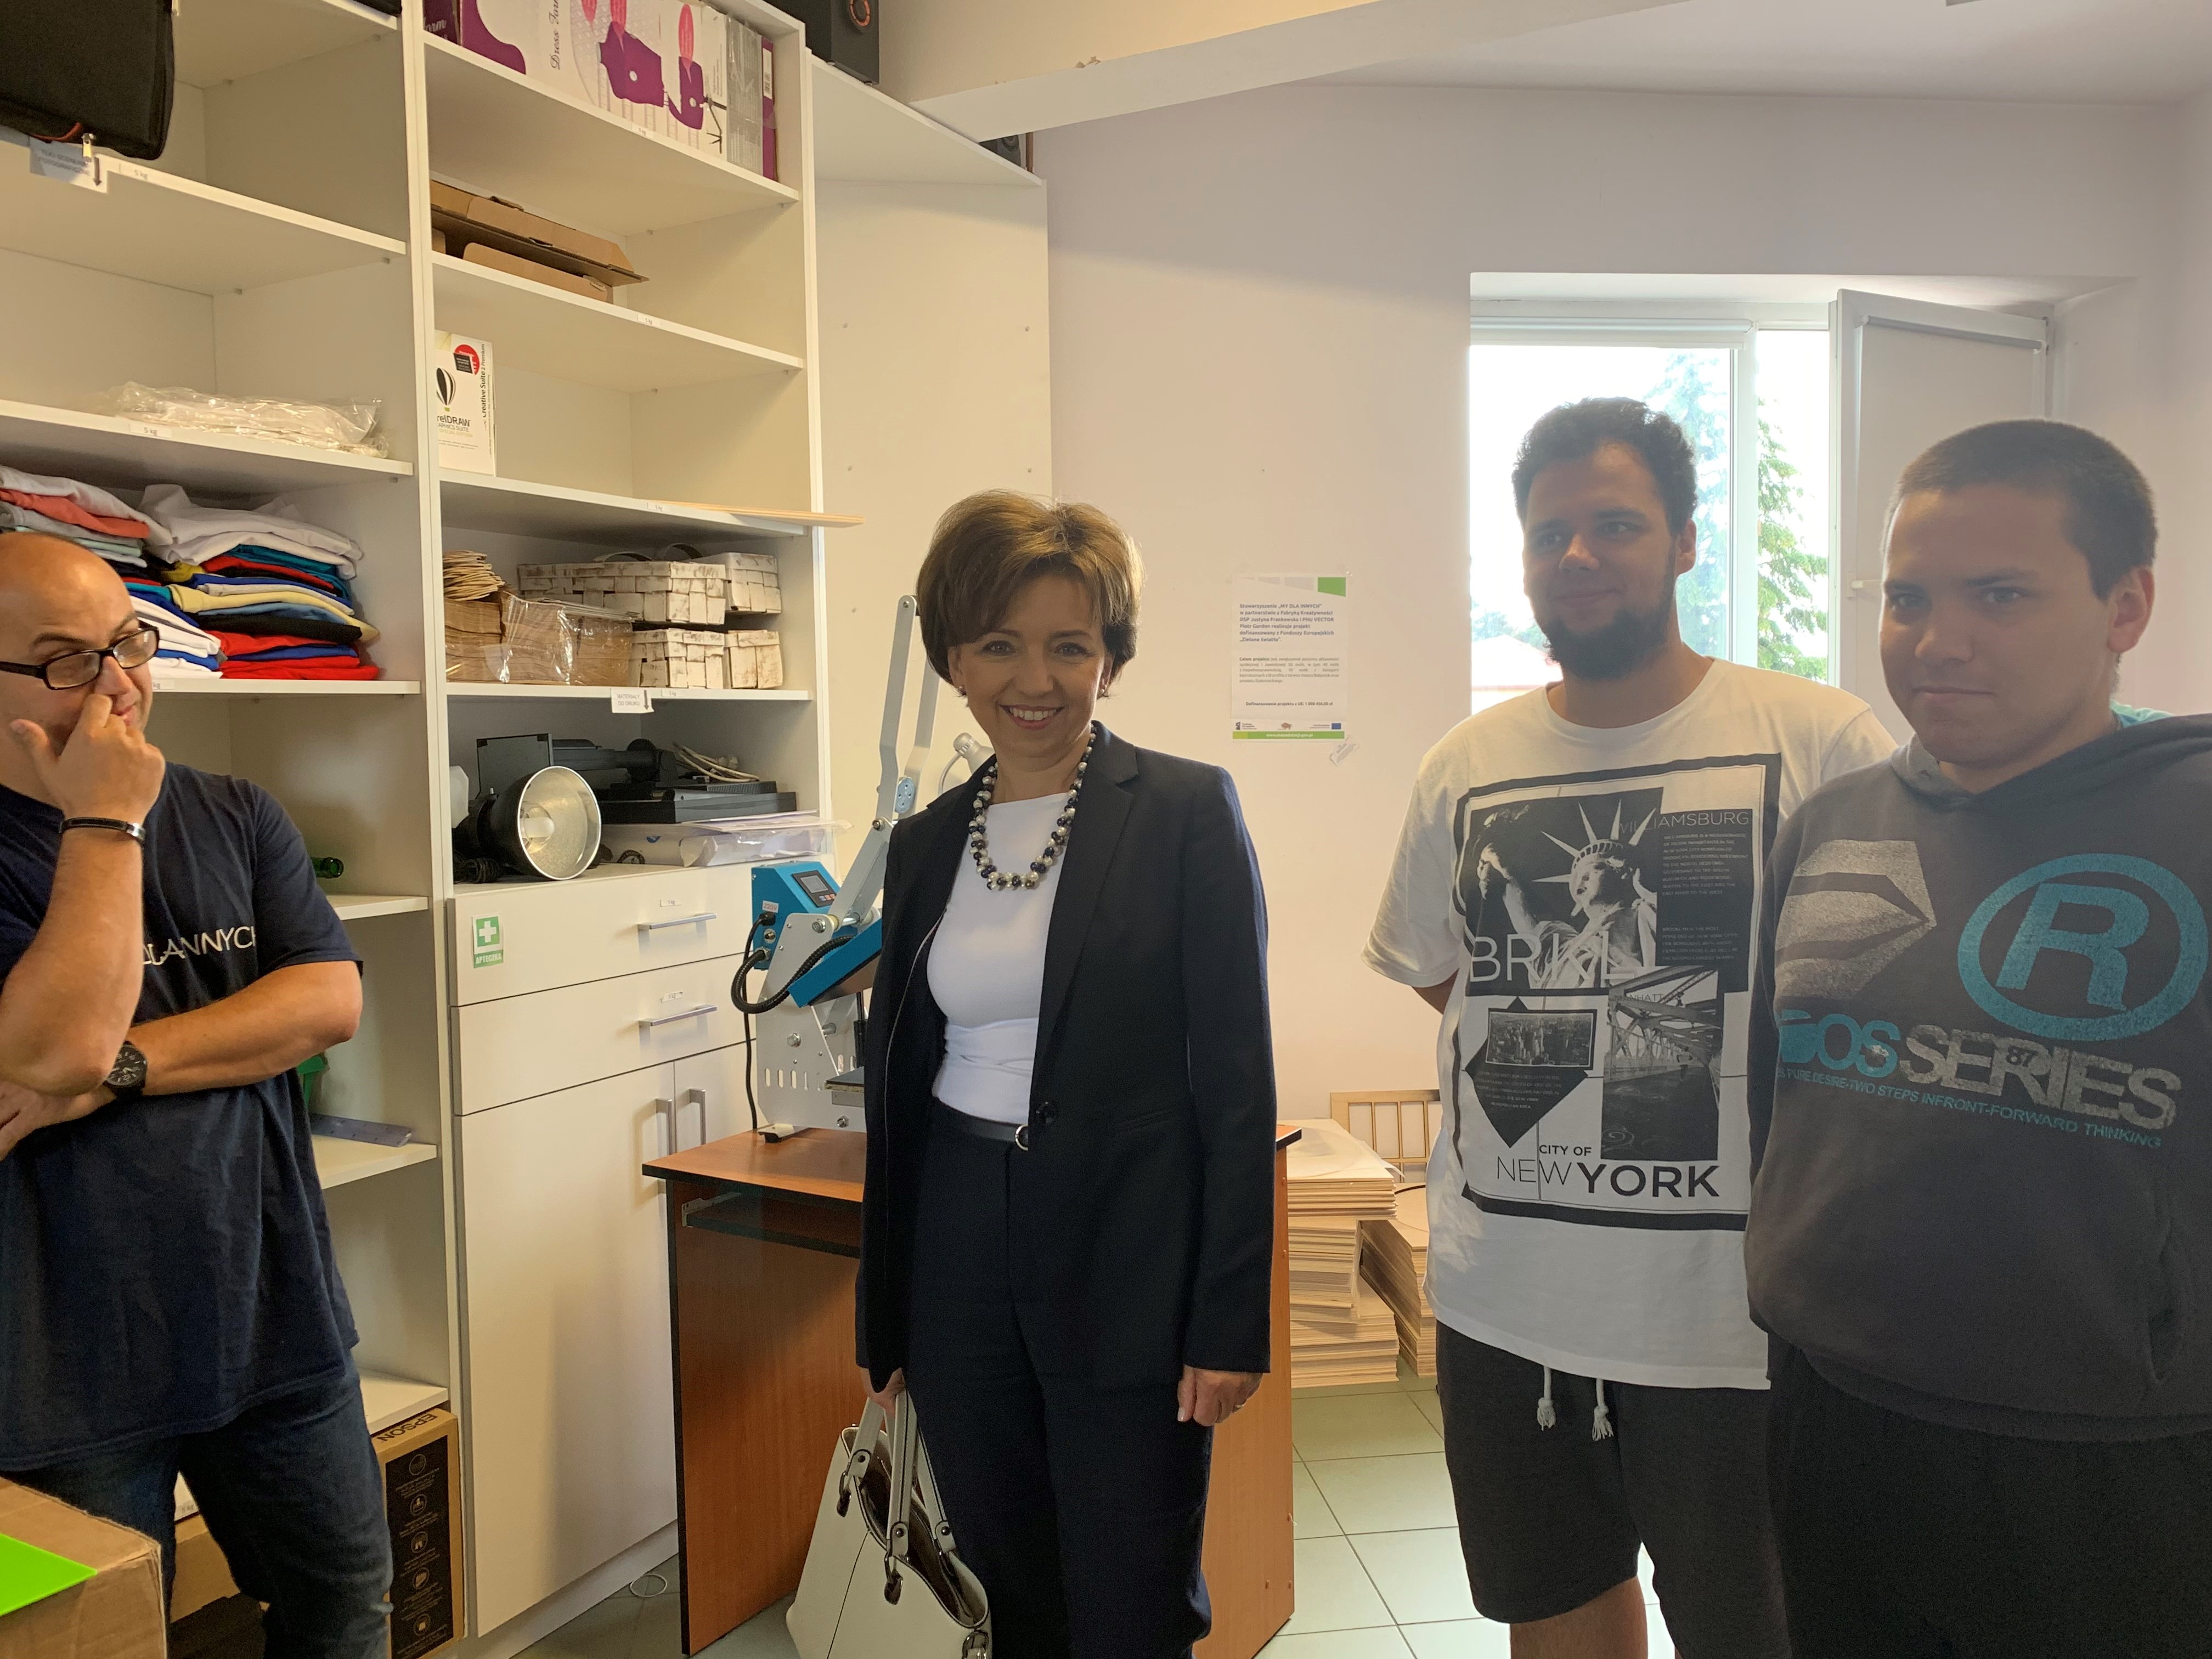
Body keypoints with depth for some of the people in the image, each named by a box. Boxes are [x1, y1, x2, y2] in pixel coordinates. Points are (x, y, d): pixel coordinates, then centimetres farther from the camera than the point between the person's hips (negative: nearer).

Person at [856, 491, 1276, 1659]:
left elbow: (1237, 1080, -9)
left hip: (1129, 1265, -4)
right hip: (961, 1253, 5)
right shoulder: (925, 842, 7)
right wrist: (886, 1323, 15)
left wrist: (1230, 1321, -11)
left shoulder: (1185, 811, -7)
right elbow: (901, 1088, 12)